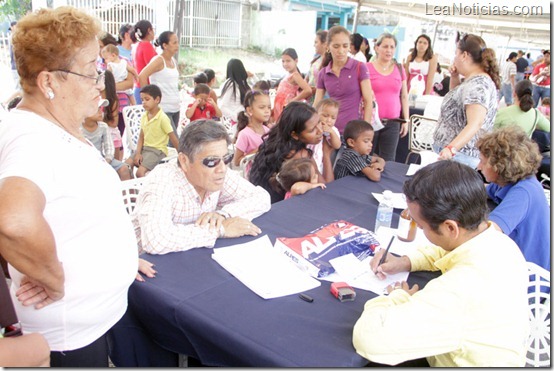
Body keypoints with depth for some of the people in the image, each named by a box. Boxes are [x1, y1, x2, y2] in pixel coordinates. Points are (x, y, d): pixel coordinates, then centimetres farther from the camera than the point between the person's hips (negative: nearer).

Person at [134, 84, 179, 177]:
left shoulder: (163, 118, -16)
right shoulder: (144, 116, 5)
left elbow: (174, 139, -14)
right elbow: (141, 137, 6)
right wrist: (138, 153, -7)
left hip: (157, 150, -7)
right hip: (144, 148, 7)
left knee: (140, 172, -23)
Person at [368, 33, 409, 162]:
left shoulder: (399, 69, 11)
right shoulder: (367, 68, -1)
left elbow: (404, 97, 15)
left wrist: (406, 120, 11)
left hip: (392, 123, 3)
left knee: (388, 160, 0)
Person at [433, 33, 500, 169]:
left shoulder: (478, 85, -19)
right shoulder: (472, 80, 11)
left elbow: (475, 125, -30)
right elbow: (457, 99, 31)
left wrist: (451, 148, -44)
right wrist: (454, 77, 12)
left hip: (459, 156, -10)